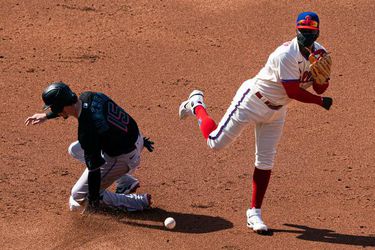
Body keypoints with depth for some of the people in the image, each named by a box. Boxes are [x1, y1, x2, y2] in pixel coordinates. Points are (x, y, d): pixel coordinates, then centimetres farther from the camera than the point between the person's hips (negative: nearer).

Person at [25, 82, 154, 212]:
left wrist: (94, 198, -14)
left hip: (122, 157, -8)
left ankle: (139, 202, 0)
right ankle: (126, 182, 19)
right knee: (75, 149, 24)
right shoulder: (88, 96, -10)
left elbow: (94, 167, -25)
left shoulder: (87, 132, -33)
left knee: (79, 198, 3)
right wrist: (46, 116, 23)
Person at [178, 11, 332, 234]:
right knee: (215, 143, 0)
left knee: (266, 161, 4)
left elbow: (320, 89, -4)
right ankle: (197, 104, 28)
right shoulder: (286, 55, -31)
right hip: (252, 101, -6)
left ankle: (254, 213, 12)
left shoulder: (318, 53, -8)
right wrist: (321, 102, -21)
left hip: (276, 111, 6)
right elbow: (293, 92, -30)